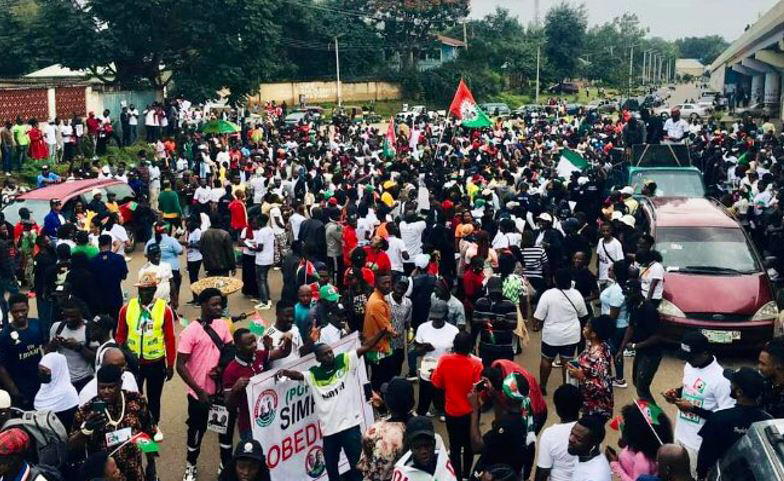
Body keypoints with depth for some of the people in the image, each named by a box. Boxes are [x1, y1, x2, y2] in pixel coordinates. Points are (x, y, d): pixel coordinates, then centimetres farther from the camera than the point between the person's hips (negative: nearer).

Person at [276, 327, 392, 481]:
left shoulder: (345, 361, -1)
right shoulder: (313, 374, 3)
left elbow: (365, 347, -7)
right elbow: (297, 375, -11)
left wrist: (382, 332, -19)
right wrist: (285, 371, -33)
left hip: (350, 425, -2)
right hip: (329, 429, 2)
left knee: (357, 463, 7)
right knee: (331, 466, 16)